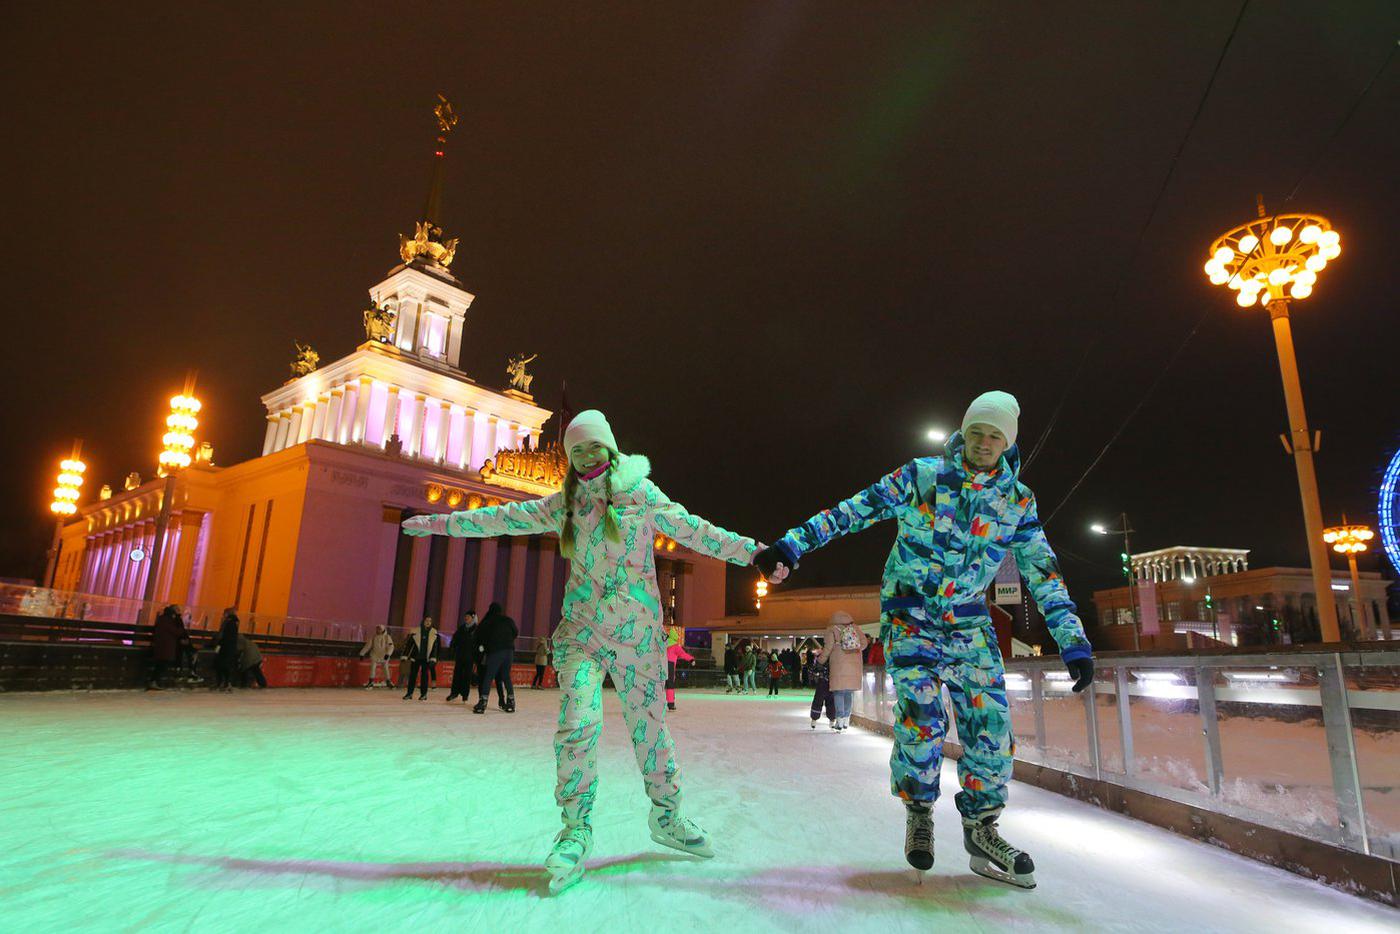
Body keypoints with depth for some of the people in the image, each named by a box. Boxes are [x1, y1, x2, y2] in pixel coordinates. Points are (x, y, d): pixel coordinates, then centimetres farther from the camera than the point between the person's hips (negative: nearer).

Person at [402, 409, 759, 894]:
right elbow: (508, 517, 13)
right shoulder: (565, 502, 7)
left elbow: (693, 530, -1)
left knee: (650, 723, 8)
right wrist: (442, 523, 16)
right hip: (582, 628, 1)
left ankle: (666, 816, 29)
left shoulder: (640, 492, -1)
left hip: (637, 631, -1)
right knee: (578, 722, -12)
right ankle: (576, 832, 4)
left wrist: (751, 551, -4)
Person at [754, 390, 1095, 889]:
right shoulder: (921, 476, -10)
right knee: (921, 718, -15)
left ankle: (980, 827, 18)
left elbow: (1043, 572, 3)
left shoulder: (1018, 500, 0)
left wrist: (1073, 640, -3)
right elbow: (855, 510, -10)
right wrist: (792, 544, -16)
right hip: (910, 615, -3)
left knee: (992, 722, -4)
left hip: (969, 622, 4)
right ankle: (919, 810, 13)